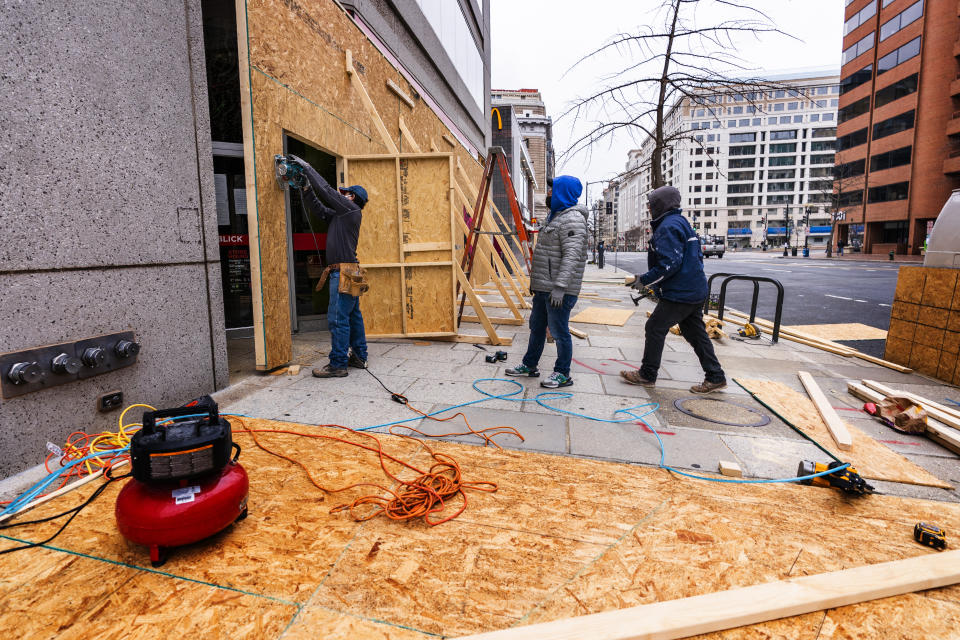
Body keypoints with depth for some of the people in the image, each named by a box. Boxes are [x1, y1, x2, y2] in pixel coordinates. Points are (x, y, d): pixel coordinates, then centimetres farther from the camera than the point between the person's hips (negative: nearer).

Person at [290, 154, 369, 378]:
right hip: (346, 272, 10)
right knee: (353, 316, 13)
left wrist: (307, 167, 2)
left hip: (344, 272, -10)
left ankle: (338, 364, -5)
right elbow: (317, 207, 21)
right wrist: (306, 186, 10)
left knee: (338, 318, -9)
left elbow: (326, 190, -6)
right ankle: (359, 357, 21)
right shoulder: (340, 214, 21)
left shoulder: (351, 209, -5)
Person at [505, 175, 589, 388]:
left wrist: (560, 287, -30)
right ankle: (529, 365, 32)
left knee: (559, 331, -1)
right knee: (537, 327, 18)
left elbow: (571, 256, -25)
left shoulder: (572, 219, -15)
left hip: (559, 290, -11)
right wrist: (535, 282, 24)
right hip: (543, 287, 11)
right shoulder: (556, 216, 19)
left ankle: (563, 374, 13)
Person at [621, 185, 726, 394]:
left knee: (655, 328, -1)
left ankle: (647, 375, 9)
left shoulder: (669, 226, -15)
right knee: (695, 333, 14)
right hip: (695, 291, 10)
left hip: (679, 294, -10)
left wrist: (643, 280, -15)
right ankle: (715, 377, 20)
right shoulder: (681, 222, 17)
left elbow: (669, 264, -24)